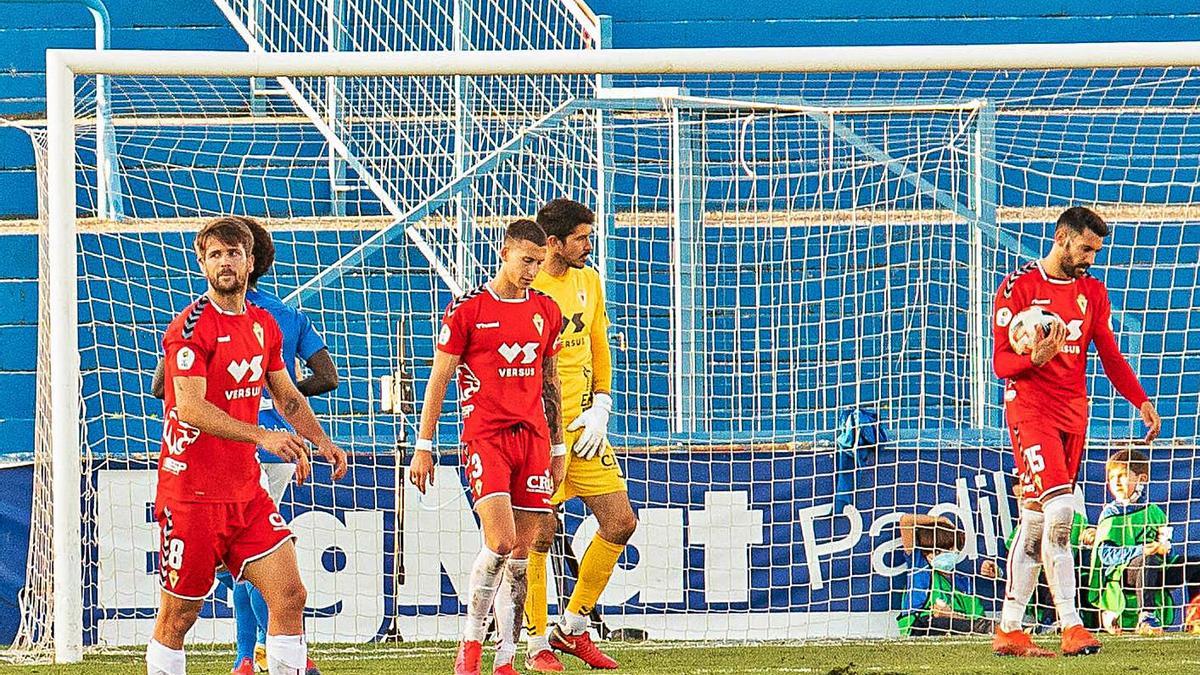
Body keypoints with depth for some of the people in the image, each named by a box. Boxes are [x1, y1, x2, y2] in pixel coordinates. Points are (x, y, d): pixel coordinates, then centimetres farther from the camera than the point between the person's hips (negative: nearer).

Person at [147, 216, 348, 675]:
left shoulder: (264, 325, 11)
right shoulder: (190, 328, -13)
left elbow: (286, 396, 25)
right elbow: (189, 406, -24)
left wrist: (321, 440, 10)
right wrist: (263, 436, -33)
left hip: (246, 491, 6)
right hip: (191, 494, -6)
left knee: (289, 594, -3)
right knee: (178, 615, 1)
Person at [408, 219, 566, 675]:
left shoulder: (546, 311, 12)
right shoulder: (467, 309, -3)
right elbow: (438, 379, 0)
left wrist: (557, 448, 19)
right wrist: (423, 447, -2)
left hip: (533, 438, 5)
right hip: (484, 436, -5)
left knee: (521, 555, 2)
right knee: (500, 543, -18)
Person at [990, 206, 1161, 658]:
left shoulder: (1093, 293, 15)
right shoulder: (1018, 287, -2)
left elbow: (1110, 356, 16)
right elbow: (1001, 362, -5)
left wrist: (1141, 401, 4)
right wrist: (1036, 358, -25)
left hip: (1073, 412, 6)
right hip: (1030, 409, -6)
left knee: (1036, 521, 7)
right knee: (1059, 507, -20)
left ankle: (1009, 631, 11)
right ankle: (1070, 626, -23)